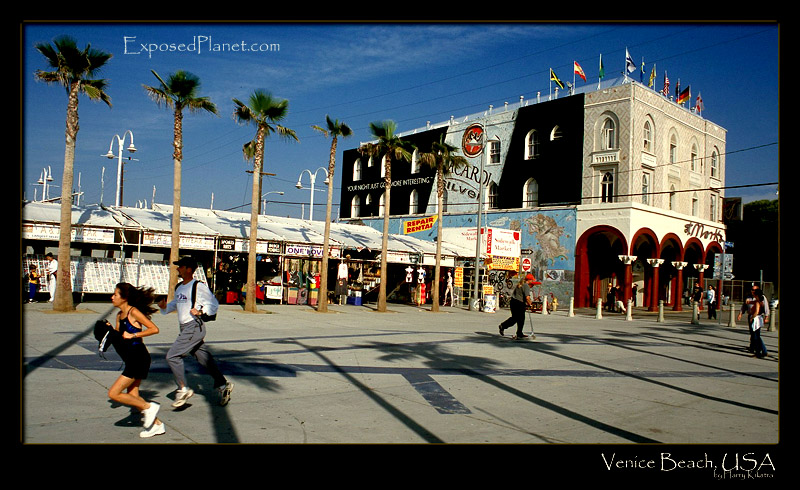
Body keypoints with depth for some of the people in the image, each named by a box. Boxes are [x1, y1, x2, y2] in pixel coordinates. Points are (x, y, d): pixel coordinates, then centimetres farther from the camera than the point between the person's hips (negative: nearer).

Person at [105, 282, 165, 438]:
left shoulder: (133, 312, -13)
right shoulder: (119, 315, 13)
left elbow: (154, 329, -18)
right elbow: (118, 337, 21)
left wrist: (133, 335, -18)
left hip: (138, 358, -9)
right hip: (132, 360, 9)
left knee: (113, 393, -7)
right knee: (132, 395, 13)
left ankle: (148, 407, 4)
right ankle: (157, 424, 20)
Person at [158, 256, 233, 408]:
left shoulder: (199, 286, -11)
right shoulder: (179, 287, 14)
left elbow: (214, 304, -8)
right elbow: (175, 303, 27)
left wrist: (200, 311, -22)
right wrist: (165, 306, 7)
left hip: (194, 327, -8)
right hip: (185, 328, 8)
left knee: (172, 356, -11)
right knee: (204, 359, 12)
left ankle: (183, 389, 0)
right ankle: (223, 385, 22)